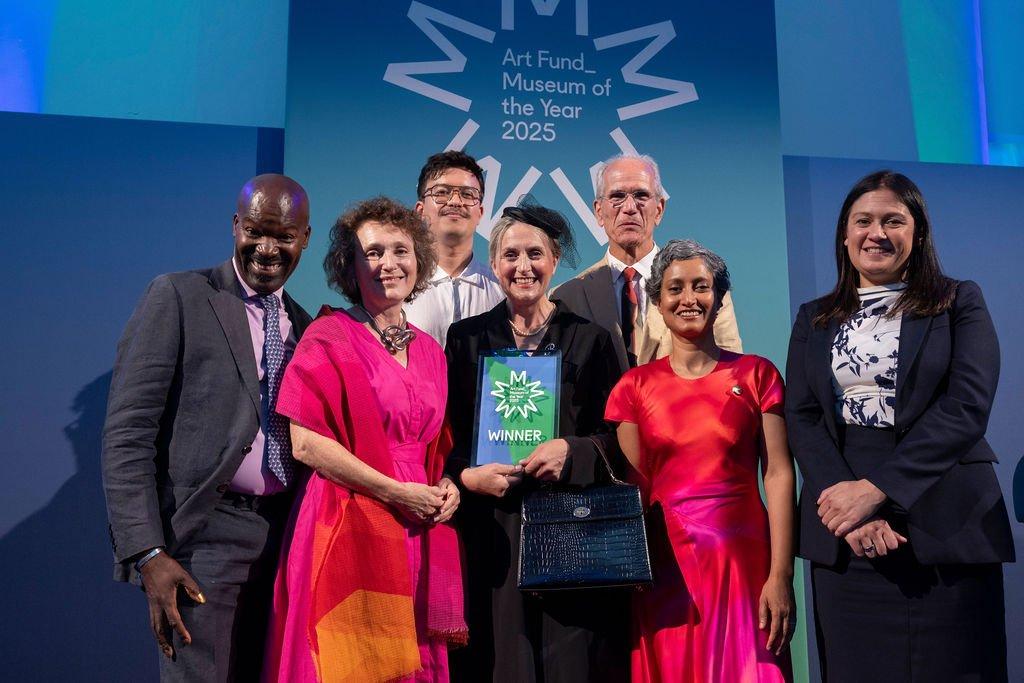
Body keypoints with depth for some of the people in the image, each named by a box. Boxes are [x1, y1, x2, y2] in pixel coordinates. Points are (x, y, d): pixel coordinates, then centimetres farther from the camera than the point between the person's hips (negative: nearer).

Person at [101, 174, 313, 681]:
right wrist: (147, 553, -16)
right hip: (205, 537, -5)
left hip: (283, 537, 6)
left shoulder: (303, 324, 12)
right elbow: (127, 434, -9)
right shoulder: (177, 296, -4)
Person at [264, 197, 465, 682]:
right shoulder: (329, 336, -5)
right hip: (350, 530, -5)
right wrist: (397, 492, -13)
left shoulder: (429, 350, 13)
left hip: (418, 532, 5)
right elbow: (305, 443, -13)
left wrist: (446, 487, -1)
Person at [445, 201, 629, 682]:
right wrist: (467, 475, -12)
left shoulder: (590, 340, 7)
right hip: (490, 531, 1)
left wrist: (571, 451, -14)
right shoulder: (466, 339, 9)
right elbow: (445, 437, 6)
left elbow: (620, 439, 4)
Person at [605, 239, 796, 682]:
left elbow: (779, 474, -2)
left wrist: (780, 575, -9)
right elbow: (631, 488, 4)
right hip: (665, 566, 1)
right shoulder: (634, 387, 4)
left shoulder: (756, 375, 3)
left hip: (744, 563, 0)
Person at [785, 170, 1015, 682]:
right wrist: (848, 504, -14)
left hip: (945, 522, -2)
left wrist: (875, 488, -18)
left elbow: (968, 405, -8)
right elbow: (801, 417, 3)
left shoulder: (959, 302, 5)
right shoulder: (814, 319, 13)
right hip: (843, 535, 2)